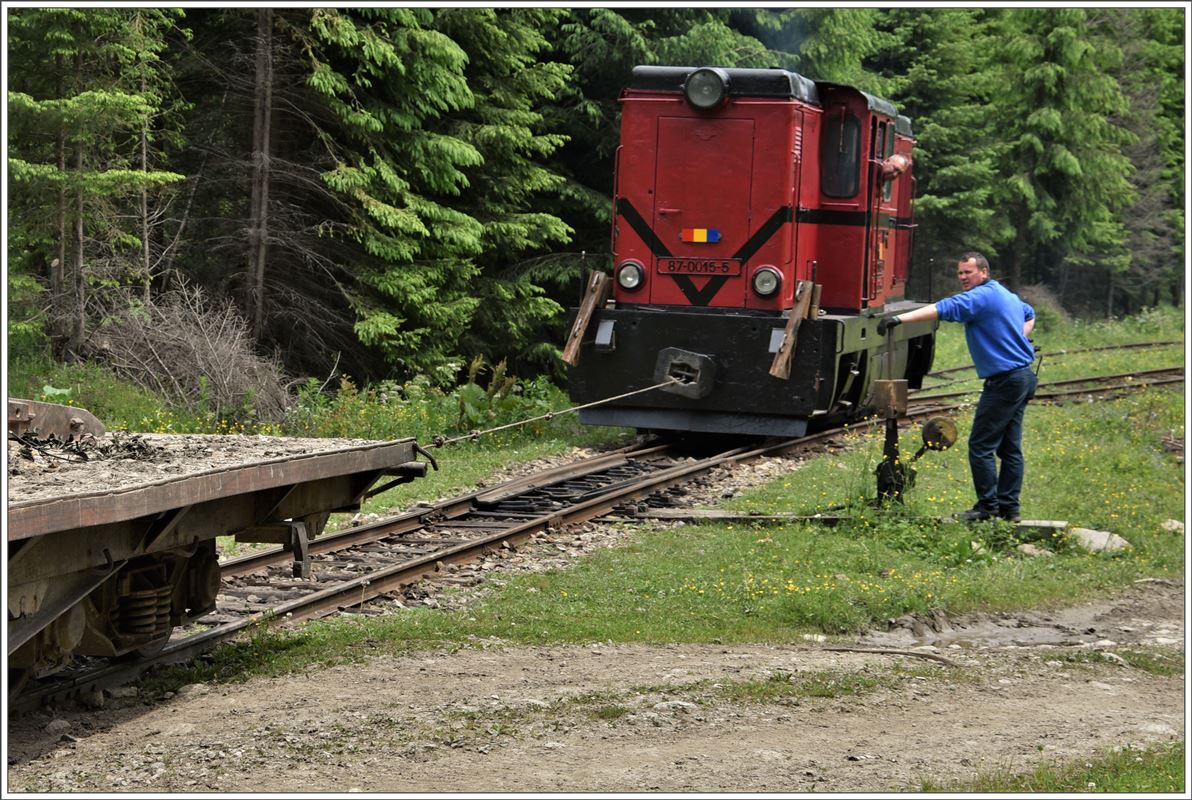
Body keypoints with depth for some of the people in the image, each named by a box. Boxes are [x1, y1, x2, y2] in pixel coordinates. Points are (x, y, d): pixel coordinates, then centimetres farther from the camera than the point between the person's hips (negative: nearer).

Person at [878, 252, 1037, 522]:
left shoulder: (981, 297, -13)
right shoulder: (1007, 295, 18)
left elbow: (942, 309, -26)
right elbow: (1029, 315, 38)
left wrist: (901, 319, -33)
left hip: (1004, 381, -10)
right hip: (1024, 377, 10)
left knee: (981, 446, -6)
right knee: (1010, 447, 11)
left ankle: (987, 506, -3)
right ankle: (1009, 507, 13)